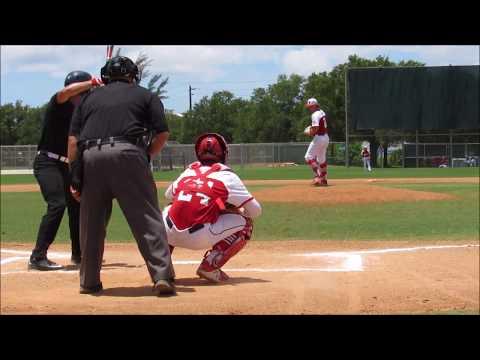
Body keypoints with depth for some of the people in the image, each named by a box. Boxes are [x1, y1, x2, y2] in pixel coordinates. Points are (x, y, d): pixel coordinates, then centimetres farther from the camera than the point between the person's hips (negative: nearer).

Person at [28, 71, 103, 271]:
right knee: (57, 204, -22)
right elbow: (65, 92, -34)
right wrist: (91, 82, -32)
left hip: (64, 165, 9)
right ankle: (38, 257, -23)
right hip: (47, 162, -9)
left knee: (76, 204, 14)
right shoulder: (58, 104, -12)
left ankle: (78, 254, 28)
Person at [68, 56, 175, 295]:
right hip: (127, 154, -3)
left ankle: (89, 282, 19)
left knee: (91, 222, 13)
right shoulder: (145, 95, 20)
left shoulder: (89, 98, 25)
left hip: (90, 156, 3)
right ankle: (162, 276, -11)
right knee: (147, 218, -2)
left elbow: (73, 140, 15)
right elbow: (162, 134, 8)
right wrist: (146, 156, 21)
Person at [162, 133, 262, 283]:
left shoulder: (188, 171, 18)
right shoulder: (227, 176, 6)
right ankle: (209, 266, 0)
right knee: (244, 223, 12)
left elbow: (168, 195, 36)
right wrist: (231, 209, 27)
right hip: (198, 238, -5)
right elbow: (255, 211, 7)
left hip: (169, 235, 5)